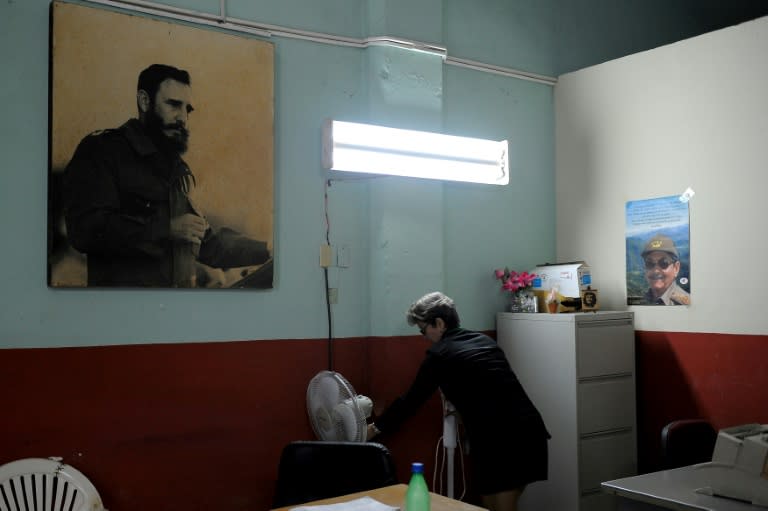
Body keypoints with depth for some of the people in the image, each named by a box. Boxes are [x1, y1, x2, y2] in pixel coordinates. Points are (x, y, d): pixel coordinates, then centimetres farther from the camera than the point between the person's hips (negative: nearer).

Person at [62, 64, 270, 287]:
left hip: (182, 286, 7)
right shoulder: (102, 150, -2)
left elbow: (205, 242, 24)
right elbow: (84, 229, -16)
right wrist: (167, 229, -16)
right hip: (123, 282, -6)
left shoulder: (178, 168, 20)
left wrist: (267, 250, 13)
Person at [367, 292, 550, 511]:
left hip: (499, 438, -7)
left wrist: (376, 427, 19)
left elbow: (412, 399, 7)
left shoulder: (439, 355, -1)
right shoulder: (484, 340, 18)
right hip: (530, 429, 8)